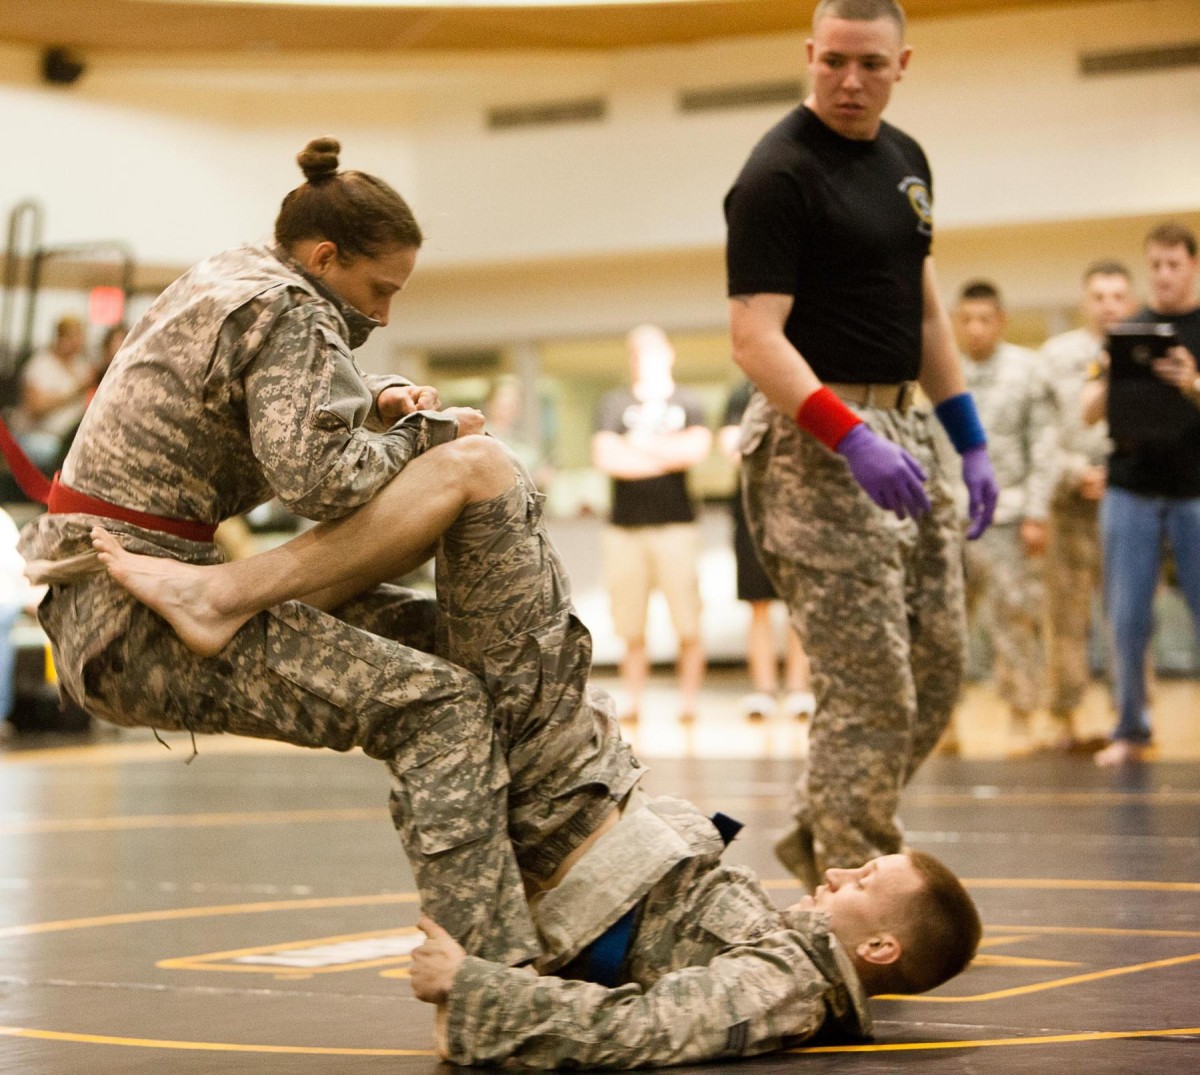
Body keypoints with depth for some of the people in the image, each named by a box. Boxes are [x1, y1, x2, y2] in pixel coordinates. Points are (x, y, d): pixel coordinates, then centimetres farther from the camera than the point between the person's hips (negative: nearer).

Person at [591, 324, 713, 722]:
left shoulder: (687, 402, 10)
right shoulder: (614, 403, 11)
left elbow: (697, 448, -7)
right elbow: (604, 457, -3)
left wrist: (641, 442, -2)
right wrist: (669, 456, -1)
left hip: (676, 524, -1)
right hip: (625, 525, 1)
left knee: (687, 626, -5)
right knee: (631, 628, 1)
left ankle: (688, 700, 2)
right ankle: (632, 701, 7)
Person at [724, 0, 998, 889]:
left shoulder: (905, 159, 14)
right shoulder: (780, 176, -12)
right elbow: (756, 339, -19)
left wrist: (970, 440, 17)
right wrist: (854, 441, -29)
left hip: (904, 427, 9)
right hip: (818, 442, -8)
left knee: (938, 669, 10)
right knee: (872, 689, -9)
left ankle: (819, 838, 24)